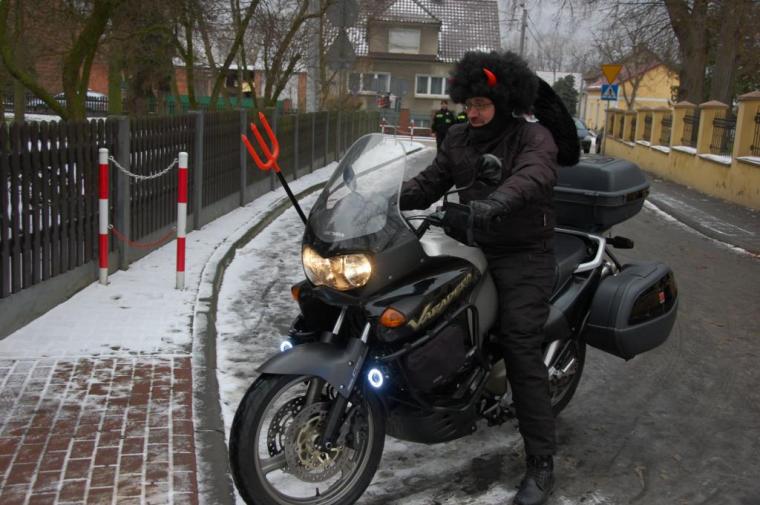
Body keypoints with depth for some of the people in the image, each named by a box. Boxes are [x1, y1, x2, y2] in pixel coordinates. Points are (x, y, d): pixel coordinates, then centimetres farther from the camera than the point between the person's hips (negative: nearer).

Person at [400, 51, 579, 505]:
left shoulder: (533, 136, -10)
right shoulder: (460, 137, 10)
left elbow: (535, 174, -32)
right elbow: (432, 180, 4)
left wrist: (496, 202, -53)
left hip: (524, 256, -6)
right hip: (475, 247, 7)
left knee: (522, 350, -12)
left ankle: (541, 463, -6)